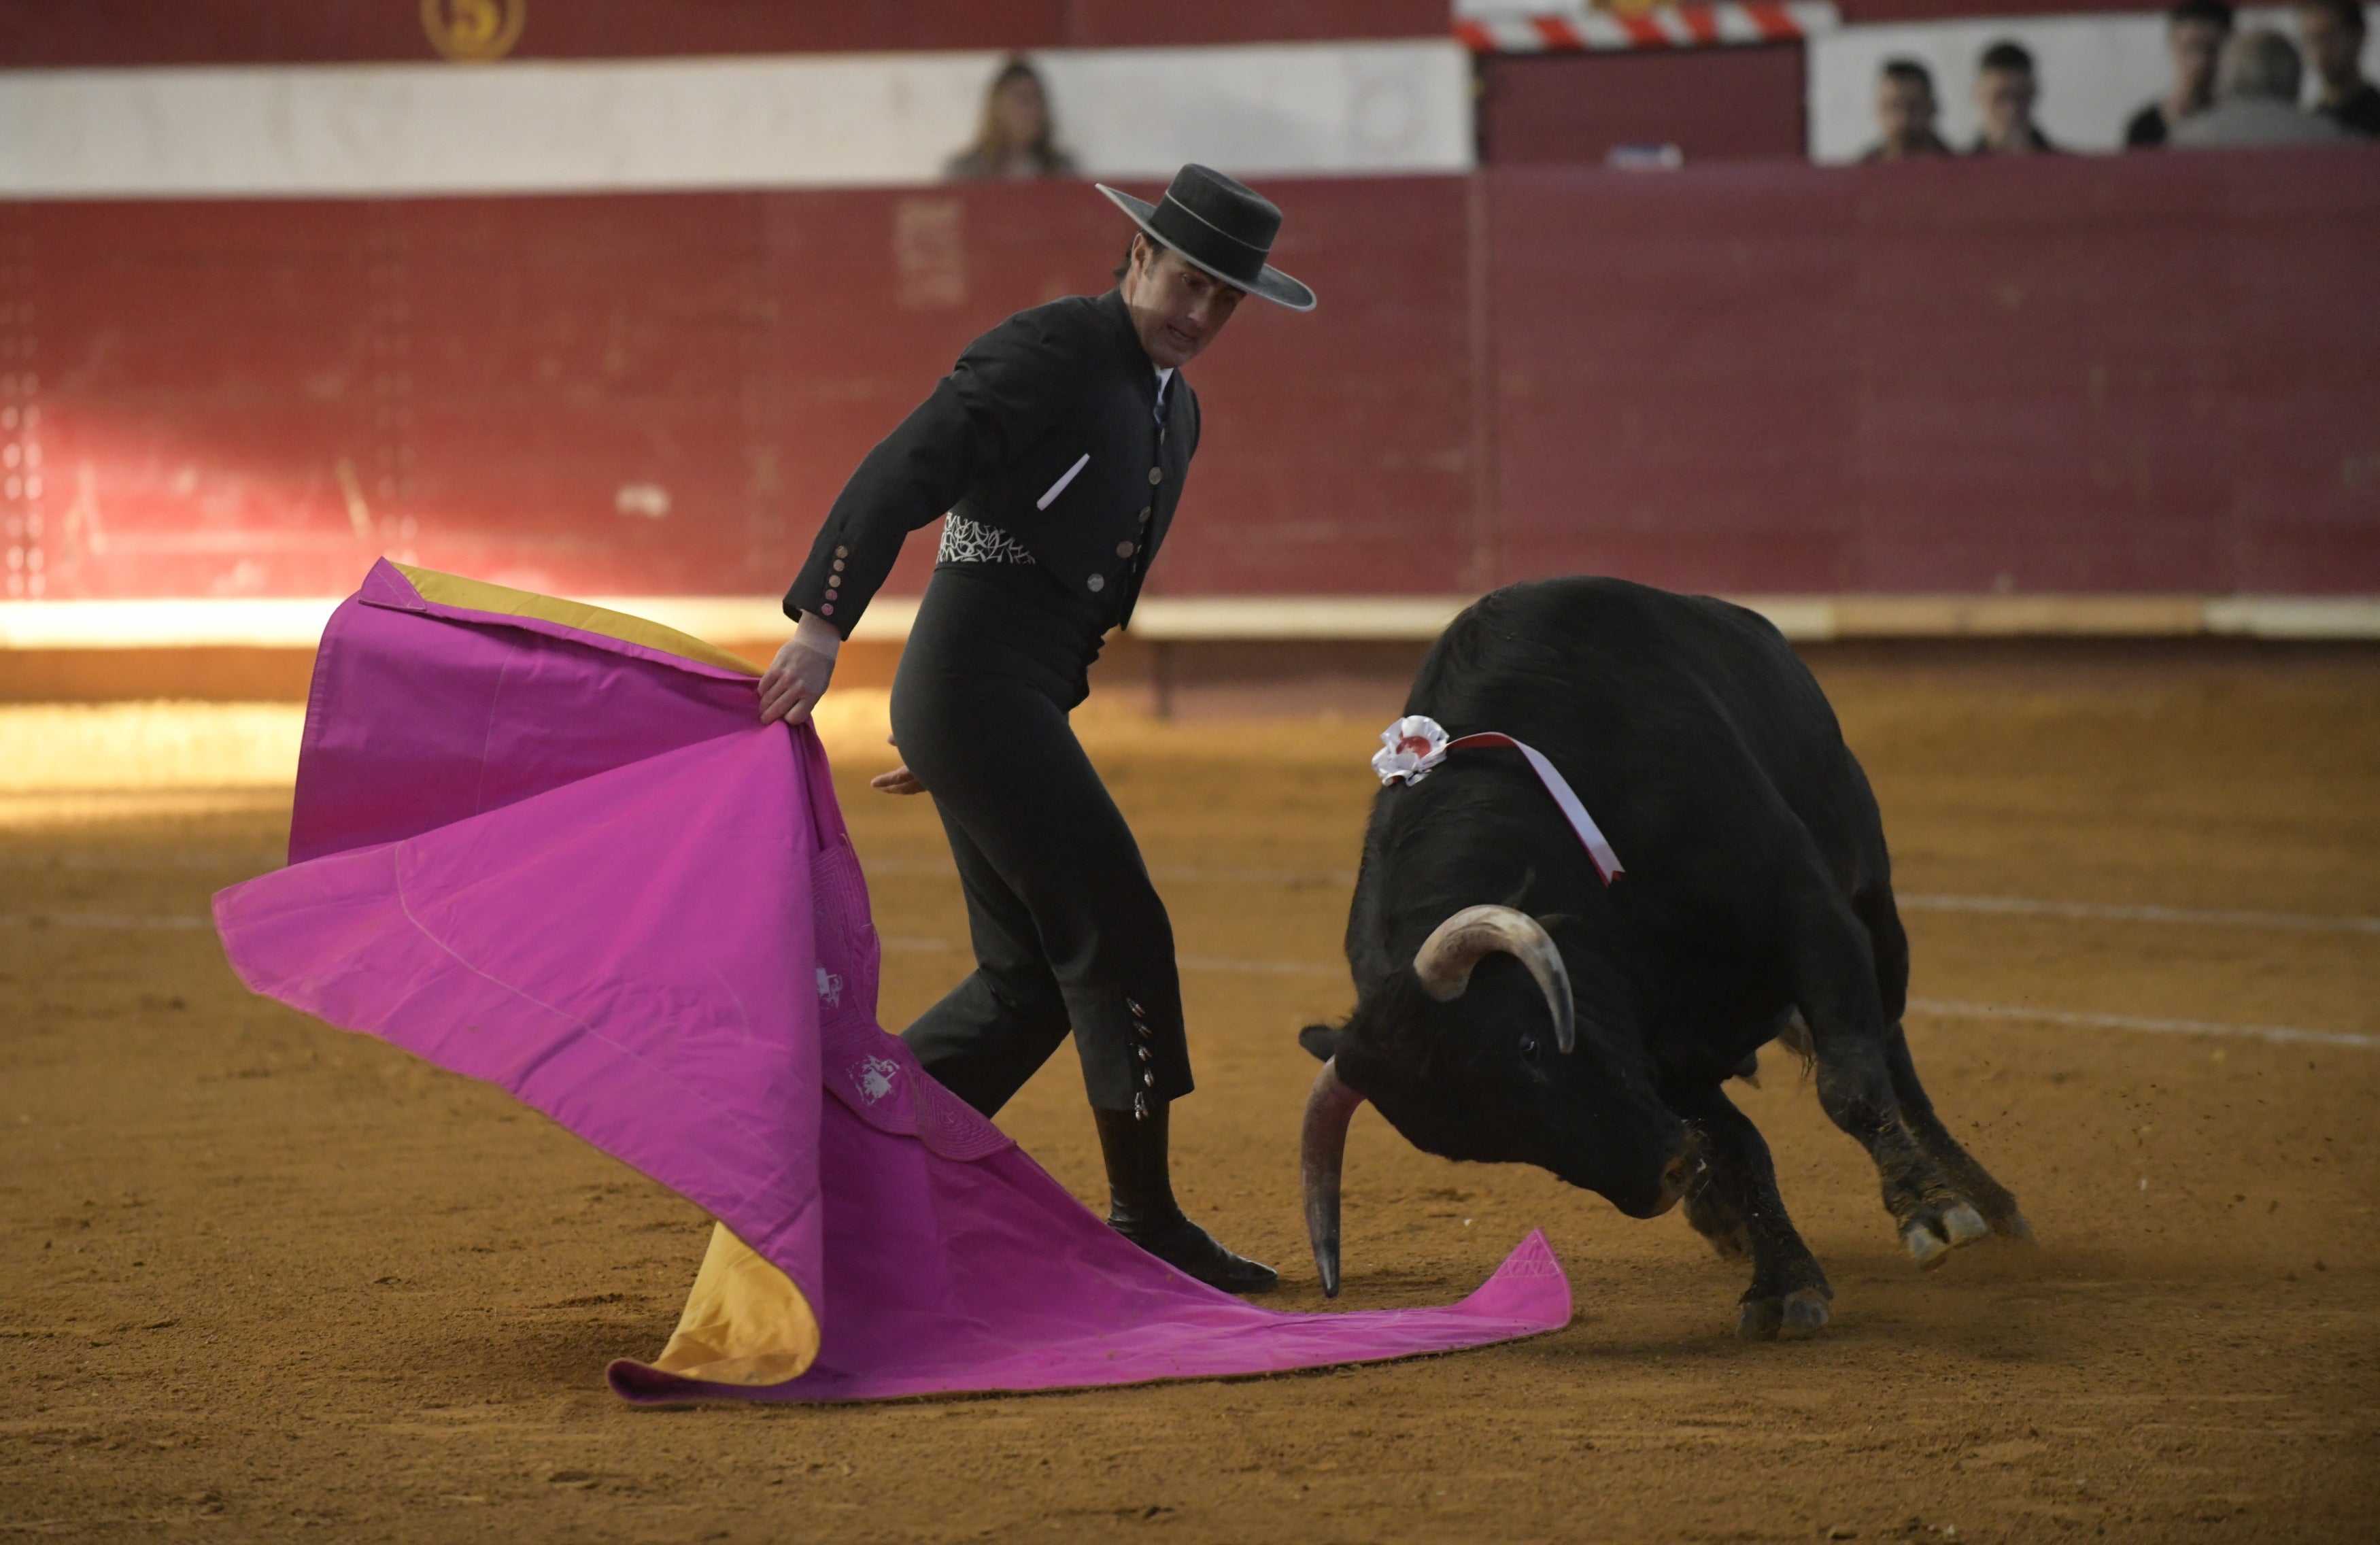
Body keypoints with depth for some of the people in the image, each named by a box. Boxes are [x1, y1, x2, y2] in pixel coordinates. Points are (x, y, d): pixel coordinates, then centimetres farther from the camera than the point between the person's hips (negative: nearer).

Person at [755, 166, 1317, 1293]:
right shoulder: (1050, 351, -10)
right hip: (977, 682, -10)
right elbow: (900, 474, -19)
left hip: (1020, 699, 10)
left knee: (1032, 980, 10)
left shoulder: (1173, 408, 19)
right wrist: (822, 628, -30)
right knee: (1117, 934, -9)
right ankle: (1145, 1223, -3)